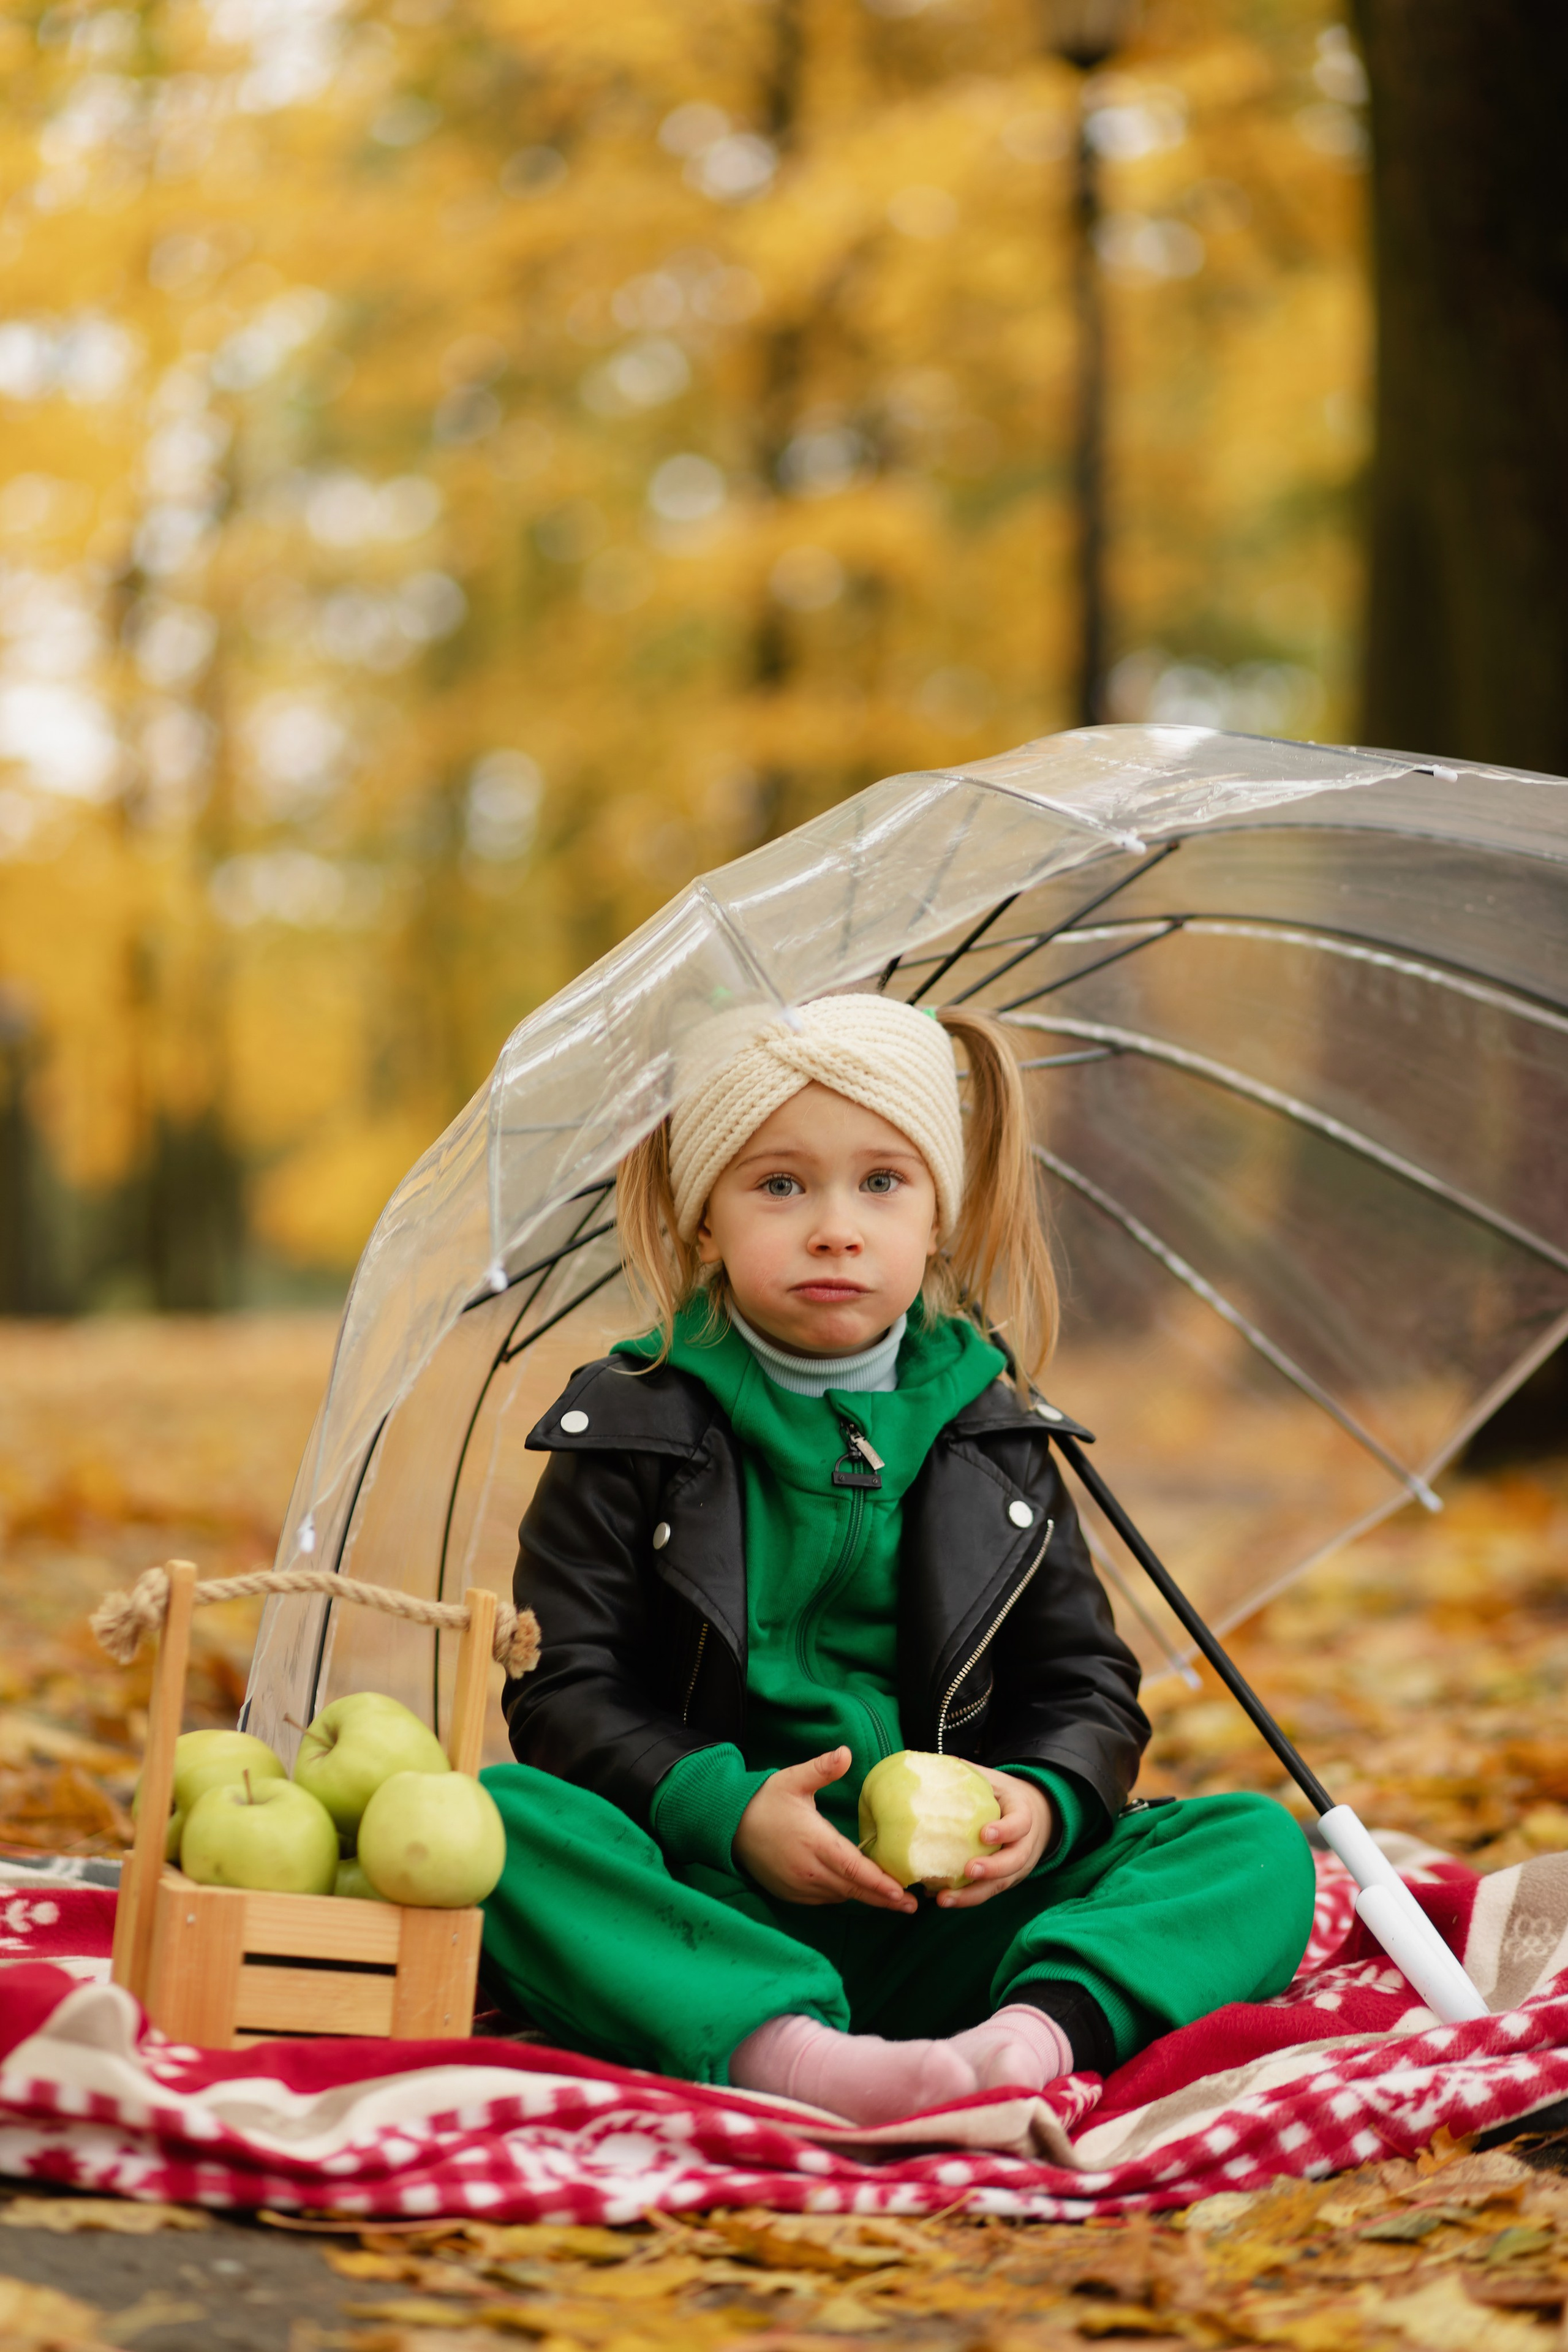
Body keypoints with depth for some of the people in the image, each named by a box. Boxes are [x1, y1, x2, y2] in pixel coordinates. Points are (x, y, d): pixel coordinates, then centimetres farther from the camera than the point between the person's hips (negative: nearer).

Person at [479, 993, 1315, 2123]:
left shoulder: (990, 1439, 12)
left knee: (1259, 1847, -14)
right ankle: (780, 2052, -50)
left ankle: (1040, 2029, -42)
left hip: (945, 1926, 3)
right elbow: (566, 1690, -3)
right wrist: (724, 1811, -19)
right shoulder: (638, 1431, 4)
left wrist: (1045, 1800, -11)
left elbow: (1088, 1686, 12)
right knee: (492, 1816, -32)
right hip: (707, 1911, -2)